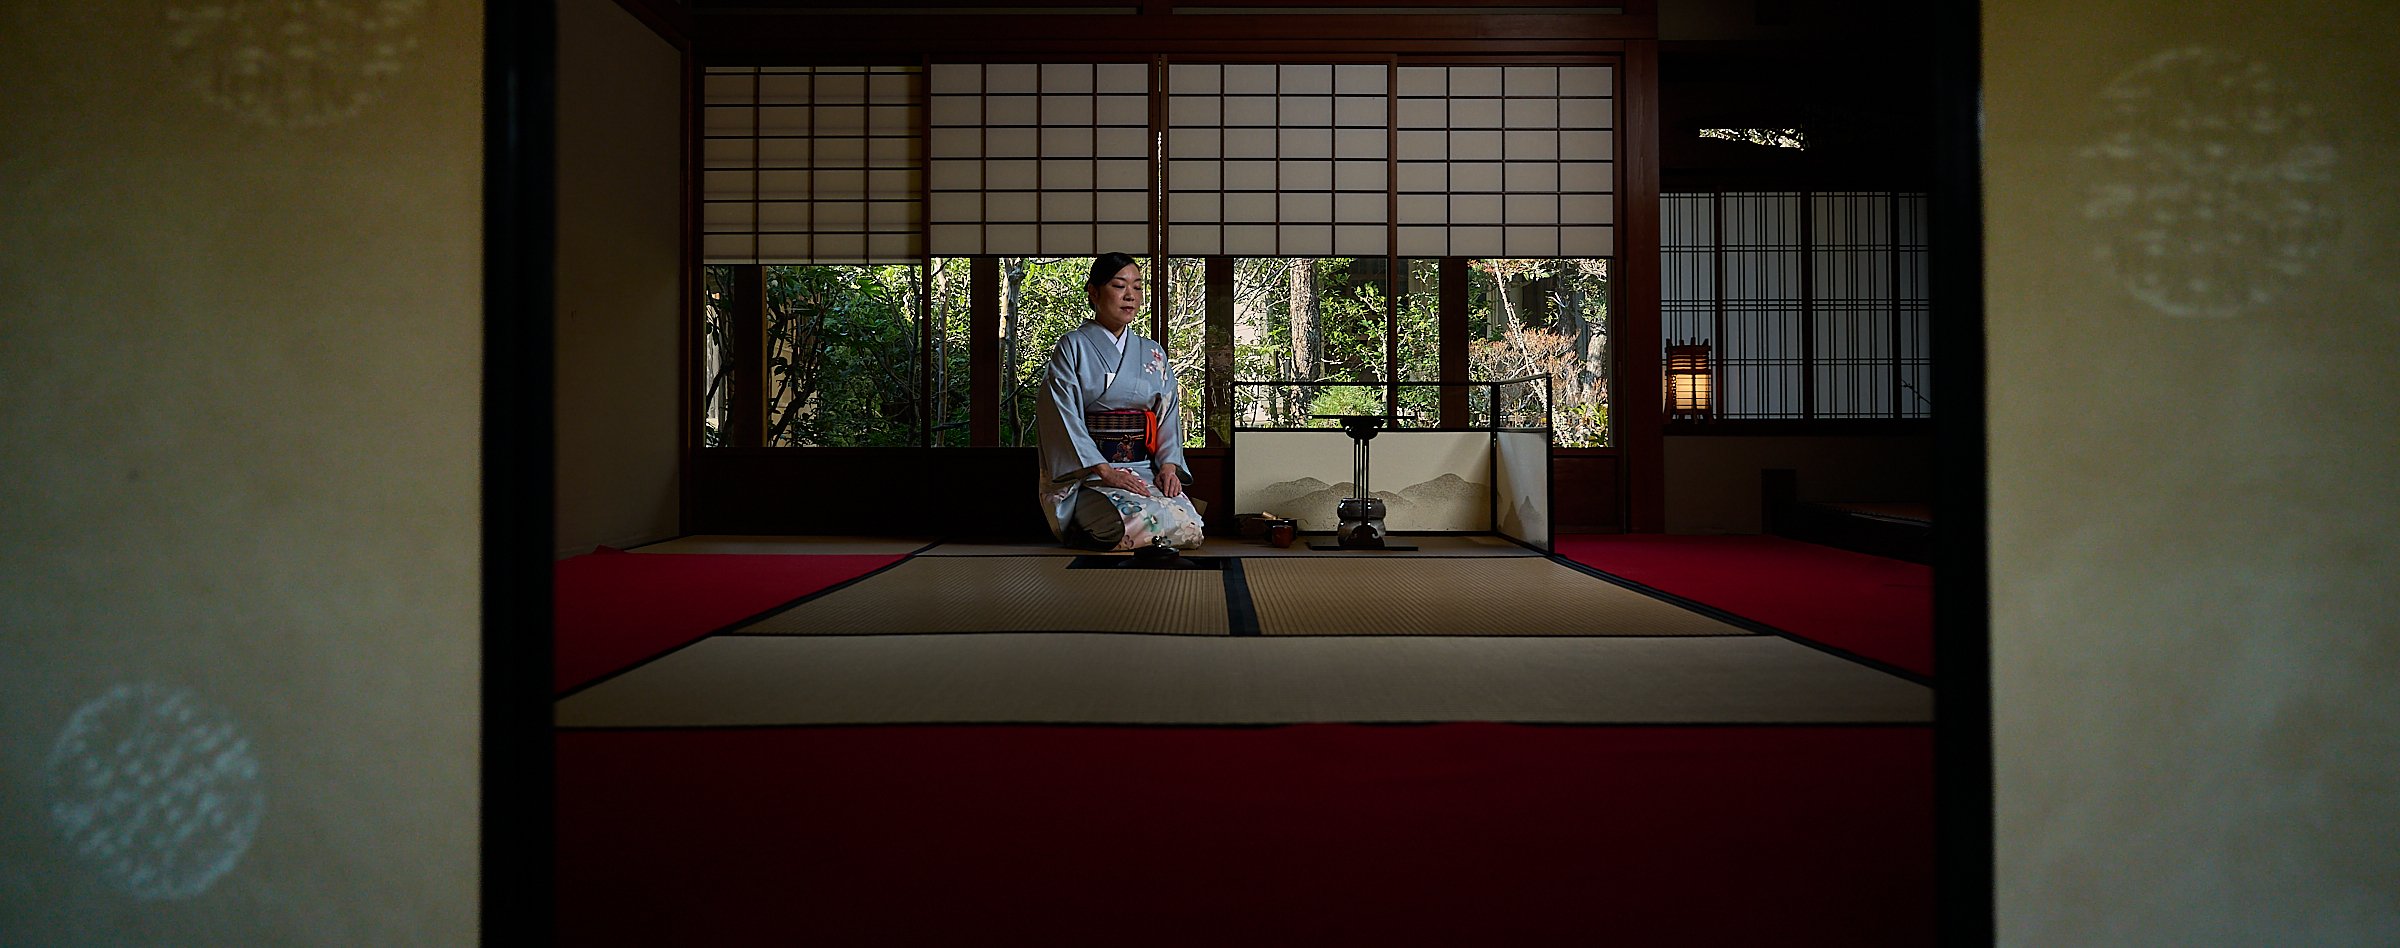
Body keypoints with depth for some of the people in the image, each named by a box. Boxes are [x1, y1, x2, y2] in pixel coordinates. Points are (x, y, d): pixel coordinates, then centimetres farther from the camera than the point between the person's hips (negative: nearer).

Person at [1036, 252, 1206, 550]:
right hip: (1085, 469, -4)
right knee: (1128, 521, -34)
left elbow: (1169, 415, 13)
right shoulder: (1072, 346, 2)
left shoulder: (1153, 353, 17)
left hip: (1145, 468, 4)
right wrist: (1106, 472, -18)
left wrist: (1168, 467, -6)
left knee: (1189, 525, -24)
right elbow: (1064, 417, -8)